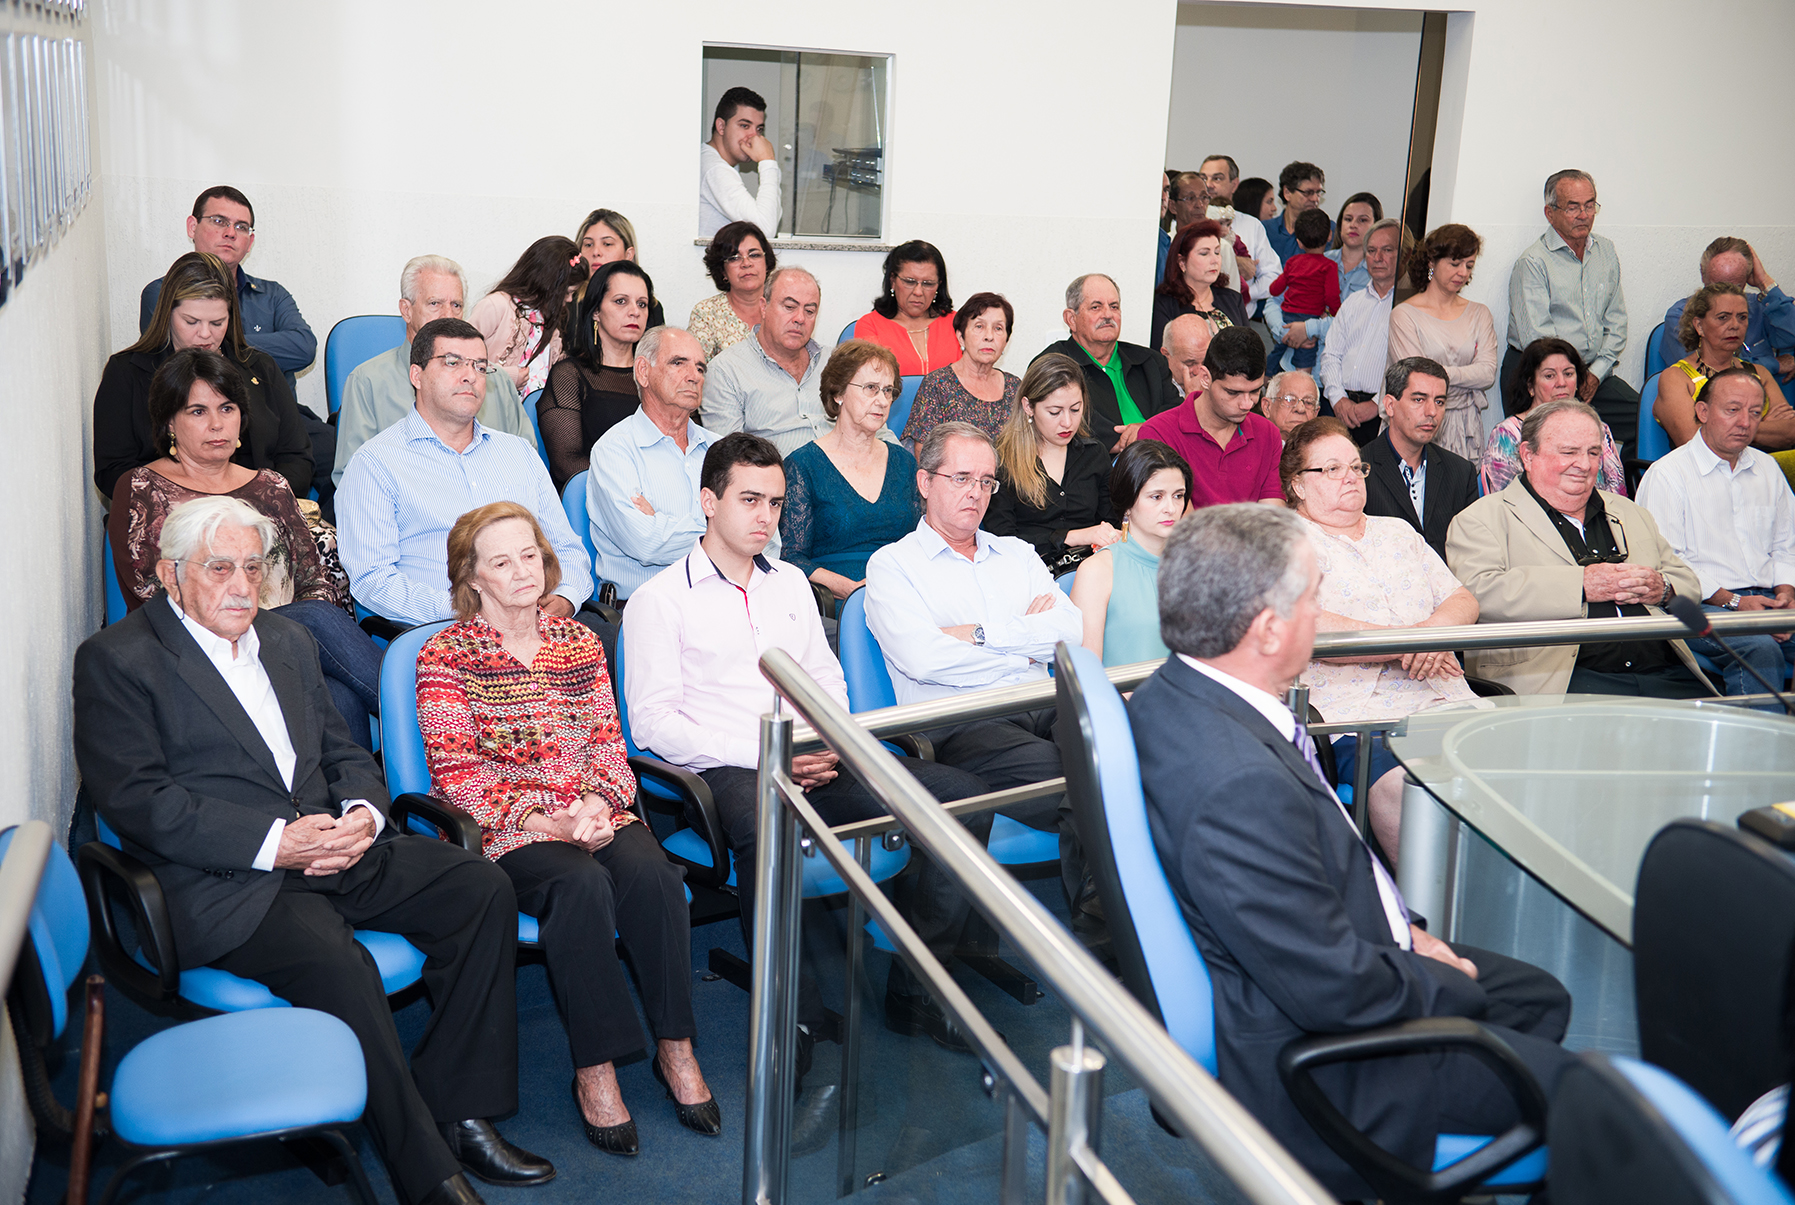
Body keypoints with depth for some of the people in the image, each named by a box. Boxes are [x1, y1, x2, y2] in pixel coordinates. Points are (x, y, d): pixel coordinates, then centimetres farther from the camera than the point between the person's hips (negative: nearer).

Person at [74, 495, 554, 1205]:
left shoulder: (287, 640, 20)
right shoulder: (116, 660, -1)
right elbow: (135, 799, -11)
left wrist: (362, 814, -4)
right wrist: (274, 843, -19)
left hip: (334, 849, 7)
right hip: (223, 883, -7)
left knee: (483, 888, -13)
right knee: (333, 959, -34)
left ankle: (458, 1112, -9)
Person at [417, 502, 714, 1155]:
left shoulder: (579, 642, 15)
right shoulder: (445, 656, 1)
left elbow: (610, 746, 12)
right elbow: (458, 776, -6)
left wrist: (596, 804, -11)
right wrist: (541, 820, -19)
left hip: (595, 813, 4)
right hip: (502, 827, -4)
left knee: (651, 872, -28)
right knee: (580, 884, -34)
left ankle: (675, 1047, -18)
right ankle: (594, 1070, -25)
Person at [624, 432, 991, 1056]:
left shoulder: (791, 582, 24)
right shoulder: (659, 600, 4)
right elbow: (652, 722, -5)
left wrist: (829, 741, 2)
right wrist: (761, 752, -14)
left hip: (816, 764, 6)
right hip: (728, 771, -6)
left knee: (964, 796, -15)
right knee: (767, 835, -42)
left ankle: (914, 991, -7)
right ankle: (794, 1016, -27)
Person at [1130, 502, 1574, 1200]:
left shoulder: (1174, 696, -3)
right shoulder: (1242, 786, -36)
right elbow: (1335, 989, -29)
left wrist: (1403, 929, 6)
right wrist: (1446, 985, -10)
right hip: (1315, 1064, -10)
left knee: (1540, 998, 23)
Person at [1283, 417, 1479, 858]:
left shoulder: (1398, 532, 27)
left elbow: (1464, 601, 21)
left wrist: (1436, 628, -4)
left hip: (1448, 702, 6)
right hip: (1358, 710, -6)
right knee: (1401, 786, -35)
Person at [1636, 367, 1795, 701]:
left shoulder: (1767, 469, 21)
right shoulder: (1666, 475, 0)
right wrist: (1733, 601, -14)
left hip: (1766, 600, 6)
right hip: (1703, 606, -5)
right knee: (1761, 648, -36)